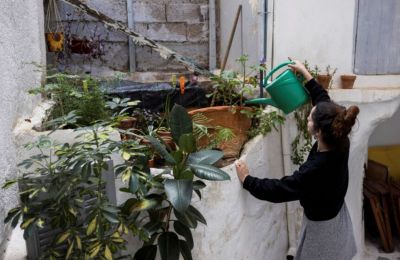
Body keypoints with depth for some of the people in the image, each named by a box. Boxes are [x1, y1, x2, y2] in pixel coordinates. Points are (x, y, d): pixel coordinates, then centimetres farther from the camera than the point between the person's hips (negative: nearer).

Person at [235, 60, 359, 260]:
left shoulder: (316, 169, -39)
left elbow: (278, 190, -31)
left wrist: (246, 180, -20)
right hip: (336, 214, 7)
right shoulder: (340, 143, -17)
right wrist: (305, 73, 1)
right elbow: (323, 101, -5)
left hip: (322, 225, -7)